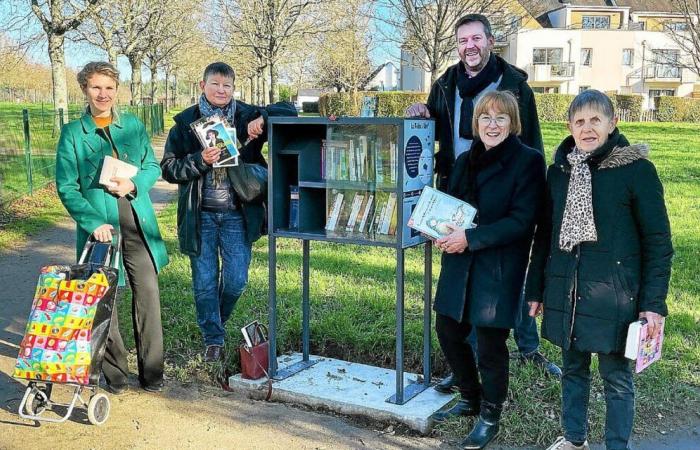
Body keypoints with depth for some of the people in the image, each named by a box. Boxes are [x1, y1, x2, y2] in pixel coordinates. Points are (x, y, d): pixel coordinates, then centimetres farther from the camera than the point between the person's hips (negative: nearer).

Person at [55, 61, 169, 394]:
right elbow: (67, 186, -3)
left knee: (148, 294, 0)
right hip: (99, 228, -2)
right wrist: (94, 222, -16)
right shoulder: (73, 133, 0)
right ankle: (114, 372, 21)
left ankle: (151, 372, 13)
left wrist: (133, 184, -9)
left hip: (138, 225, 2)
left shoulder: (133, 125, 8)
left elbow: (153, 166, 13)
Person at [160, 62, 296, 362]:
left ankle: (215, 321, 32)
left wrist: (263, 118, -19)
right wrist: (200, 160, -18)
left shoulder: (247, 116, 3)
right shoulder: (185, 122, 2)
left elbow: (288, 110, -1)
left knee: (236, 280, 2)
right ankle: (213, 339, 21)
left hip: (237, 214, 0)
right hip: (200, 215, 0)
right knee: (204, 282, 6)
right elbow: (168, 168, -1)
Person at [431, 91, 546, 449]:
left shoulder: (528, 161, -10)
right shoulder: (465, 161, 10)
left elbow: (521, 221, -17)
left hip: (499, 269, -6)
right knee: (447, 330, 14)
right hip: (459, 265, 7)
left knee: (490, 344, 3)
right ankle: (470, 399, 38)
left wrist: (470, 238, -21)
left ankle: (490, 417, 25)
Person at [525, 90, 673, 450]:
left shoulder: (637, 169, -7)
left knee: (616, 375, 5)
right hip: (565, 291, 5)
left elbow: (658, 241, -5)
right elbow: (545, 233, 13)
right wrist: (535, 289, 13)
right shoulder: (559, 169, 6)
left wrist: (653, 303, -9)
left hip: (614, 294, -4)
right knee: (573, 368, 17)